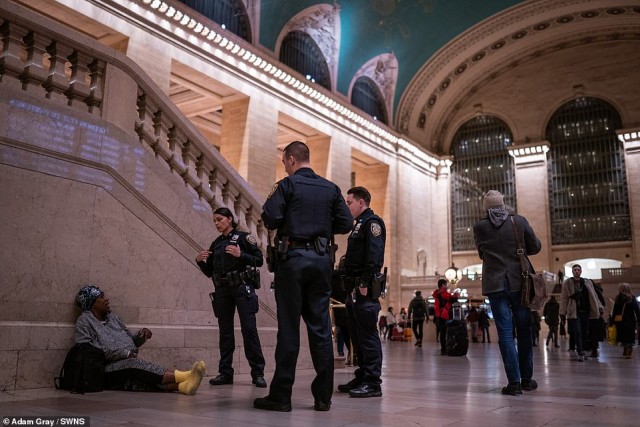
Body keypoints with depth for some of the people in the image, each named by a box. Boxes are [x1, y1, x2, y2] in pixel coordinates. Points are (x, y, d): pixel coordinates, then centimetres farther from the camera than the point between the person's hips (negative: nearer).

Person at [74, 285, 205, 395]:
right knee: (134, 365, -35)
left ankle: (183, 385, -58)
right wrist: (124, 353, -16)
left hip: (130, 363, 5)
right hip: (108, 371, -5)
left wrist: (141, 334, -1)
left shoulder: (112, 317, 23)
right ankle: (182, 376, -54)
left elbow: (132, 340, 25)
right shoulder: (84, 321, 4)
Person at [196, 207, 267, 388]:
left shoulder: (243, 237, 1)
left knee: (249, 329, -8)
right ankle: (225, 373, 10)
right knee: (225, 331, 5)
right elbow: (209, 272, 16)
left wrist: (240, 255, -20)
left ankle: (258, 373, -5)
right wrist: (200, 261, -1)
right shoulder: (215, 244, 16)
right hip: (222, 290, 5)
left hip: (242, 288, -5)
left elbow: (259, 260, -6)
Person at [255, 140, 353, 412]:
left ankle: (281, 396, 3)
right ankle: (323, 396, 10)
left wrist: (271, 200, 10)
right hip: (322, 259, 4)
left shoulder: (287, 185, -2)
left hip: (293, 258, -4)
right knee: (321, 327, 6)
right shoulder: (331, 188, 12)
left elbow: (270, 220, -11)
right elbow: (346, 224, 8)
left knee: (289, 327, -1)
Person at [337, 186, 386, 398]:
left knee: (367, 335, -8)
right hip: (355, 289, 10)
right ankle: (362, 378, 20)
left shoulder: (372, 222, -6)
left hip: (365, 289, -10)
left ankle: (372, 383, -4)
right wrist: (352, 285, 18)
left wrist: (365, 283, -24)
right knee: (357, 335, 13)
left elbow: (374, 255, -18)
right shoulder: (359, 225, 24)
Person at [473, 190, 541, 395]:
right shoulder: (519, 221, -2)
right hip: (519, 281, 1)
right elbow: (535, 247, 7)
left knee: (505, 332, 1)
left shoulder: (479, 226, -2)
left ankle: (514, 381, -3)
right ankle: (526, 378, 20)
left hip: (495, 284, -1)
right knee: (524, 330, 12)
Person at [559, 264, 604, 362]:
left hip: (585, 312, 4)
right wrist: (562, 313, -3)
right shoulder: (567, 283, 2)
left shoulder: (587, 283, 12)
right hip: (574, 312, -4)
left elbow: (594, 296, 14)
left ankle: (580, 351, 16)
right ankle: (580, 353, -10)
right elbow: (563, 299, 1)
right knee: (577, 332, -11)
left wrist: (600, 307, 3)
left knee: (585, 333, 6)